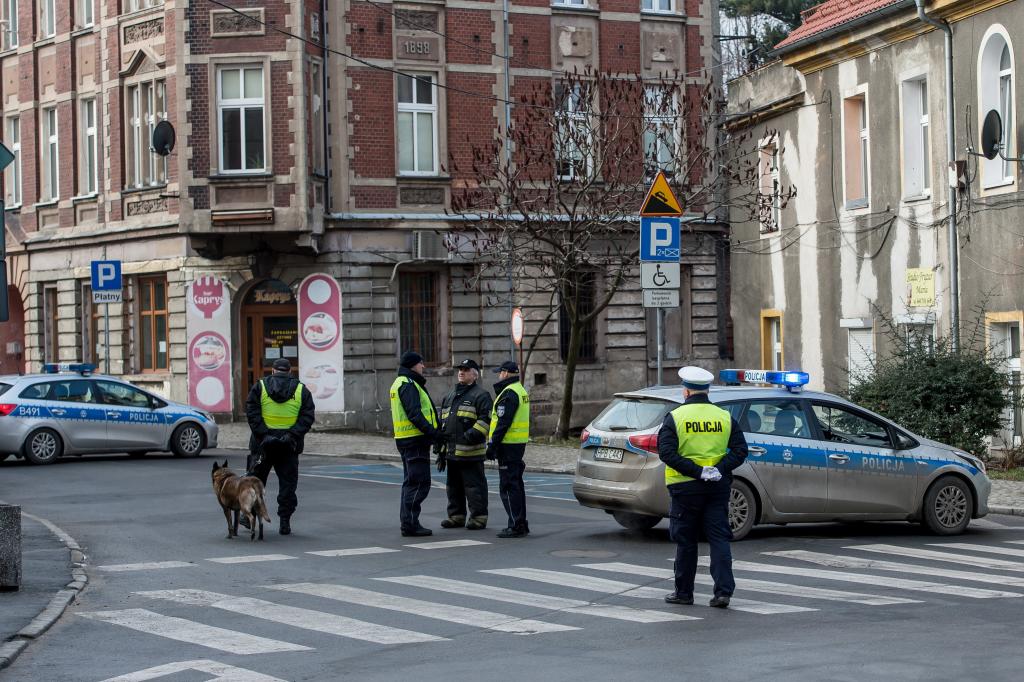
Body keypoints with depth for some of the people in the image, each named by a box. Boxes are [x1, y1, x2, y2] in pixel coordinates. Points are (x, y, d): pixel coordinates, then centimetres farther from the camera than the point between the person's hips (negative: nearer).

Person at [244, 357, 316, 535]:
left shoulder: (259, 387, 3)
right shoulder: (301, 390, 4)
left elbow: (252, 413, -6)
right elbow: (308, 417, -4)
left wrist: (263, 434, -11)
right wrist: (293, 434, -10)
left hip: (263, 442, 0)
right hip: (289, 446, 0)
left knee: (256, 480, 13)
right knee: (288, 482, 5)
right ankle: (284, 522, 1)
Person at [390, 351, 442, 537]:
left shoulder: (400, 383, 19)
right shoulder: (408, 385, -14)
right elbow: (414, 414, -23)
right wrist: (433, 432, -24)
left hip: (406, 439, 11)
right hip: (415, 440, -11)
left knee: (411, 482, 16)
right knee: (419, 482, -9)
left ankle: (407, 522, 21)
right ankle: (410, 524, -10)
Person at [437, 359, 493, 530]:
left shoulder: (480, 395, -3)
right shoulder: (450, 396, 21)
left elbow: (485, 419, -14)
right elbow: (442, 422, 24)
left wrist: (474, 433, -28)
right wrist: (440, 450, 21)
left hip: (470, 452, -8)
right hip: (451, 451, 8)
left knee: (474, 486, -5)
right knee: (453, 486, 13)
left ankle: (478, 518, 0)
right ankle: (456, 516, 22)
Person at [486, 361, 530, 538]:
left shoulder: (509, 393, -16)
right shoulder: (521, 391, 17)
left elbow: (503, 422, -21)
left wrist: (492, 445, -18)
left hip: (508, 444, -10)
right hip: (519, 444, 10)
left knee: (508, 486, -7)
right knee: (516, 485, 15)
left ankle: (516, 526, -8)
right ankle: (521, 524, 19)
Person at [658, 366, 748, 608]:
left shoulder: (675, 417, -5)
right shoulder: (725, 417, 5)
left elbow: (666, 452, -15)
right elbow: (740, 450, -1)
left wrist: (696, 472, -16)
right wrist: (719, 470, -9)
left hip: (686, 488, -2)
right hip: (718, 488, 2)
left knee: (686, 542, 8)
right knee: (719, 539, 3)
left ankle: (684, 592, 15)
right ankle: (723, 591, -6)